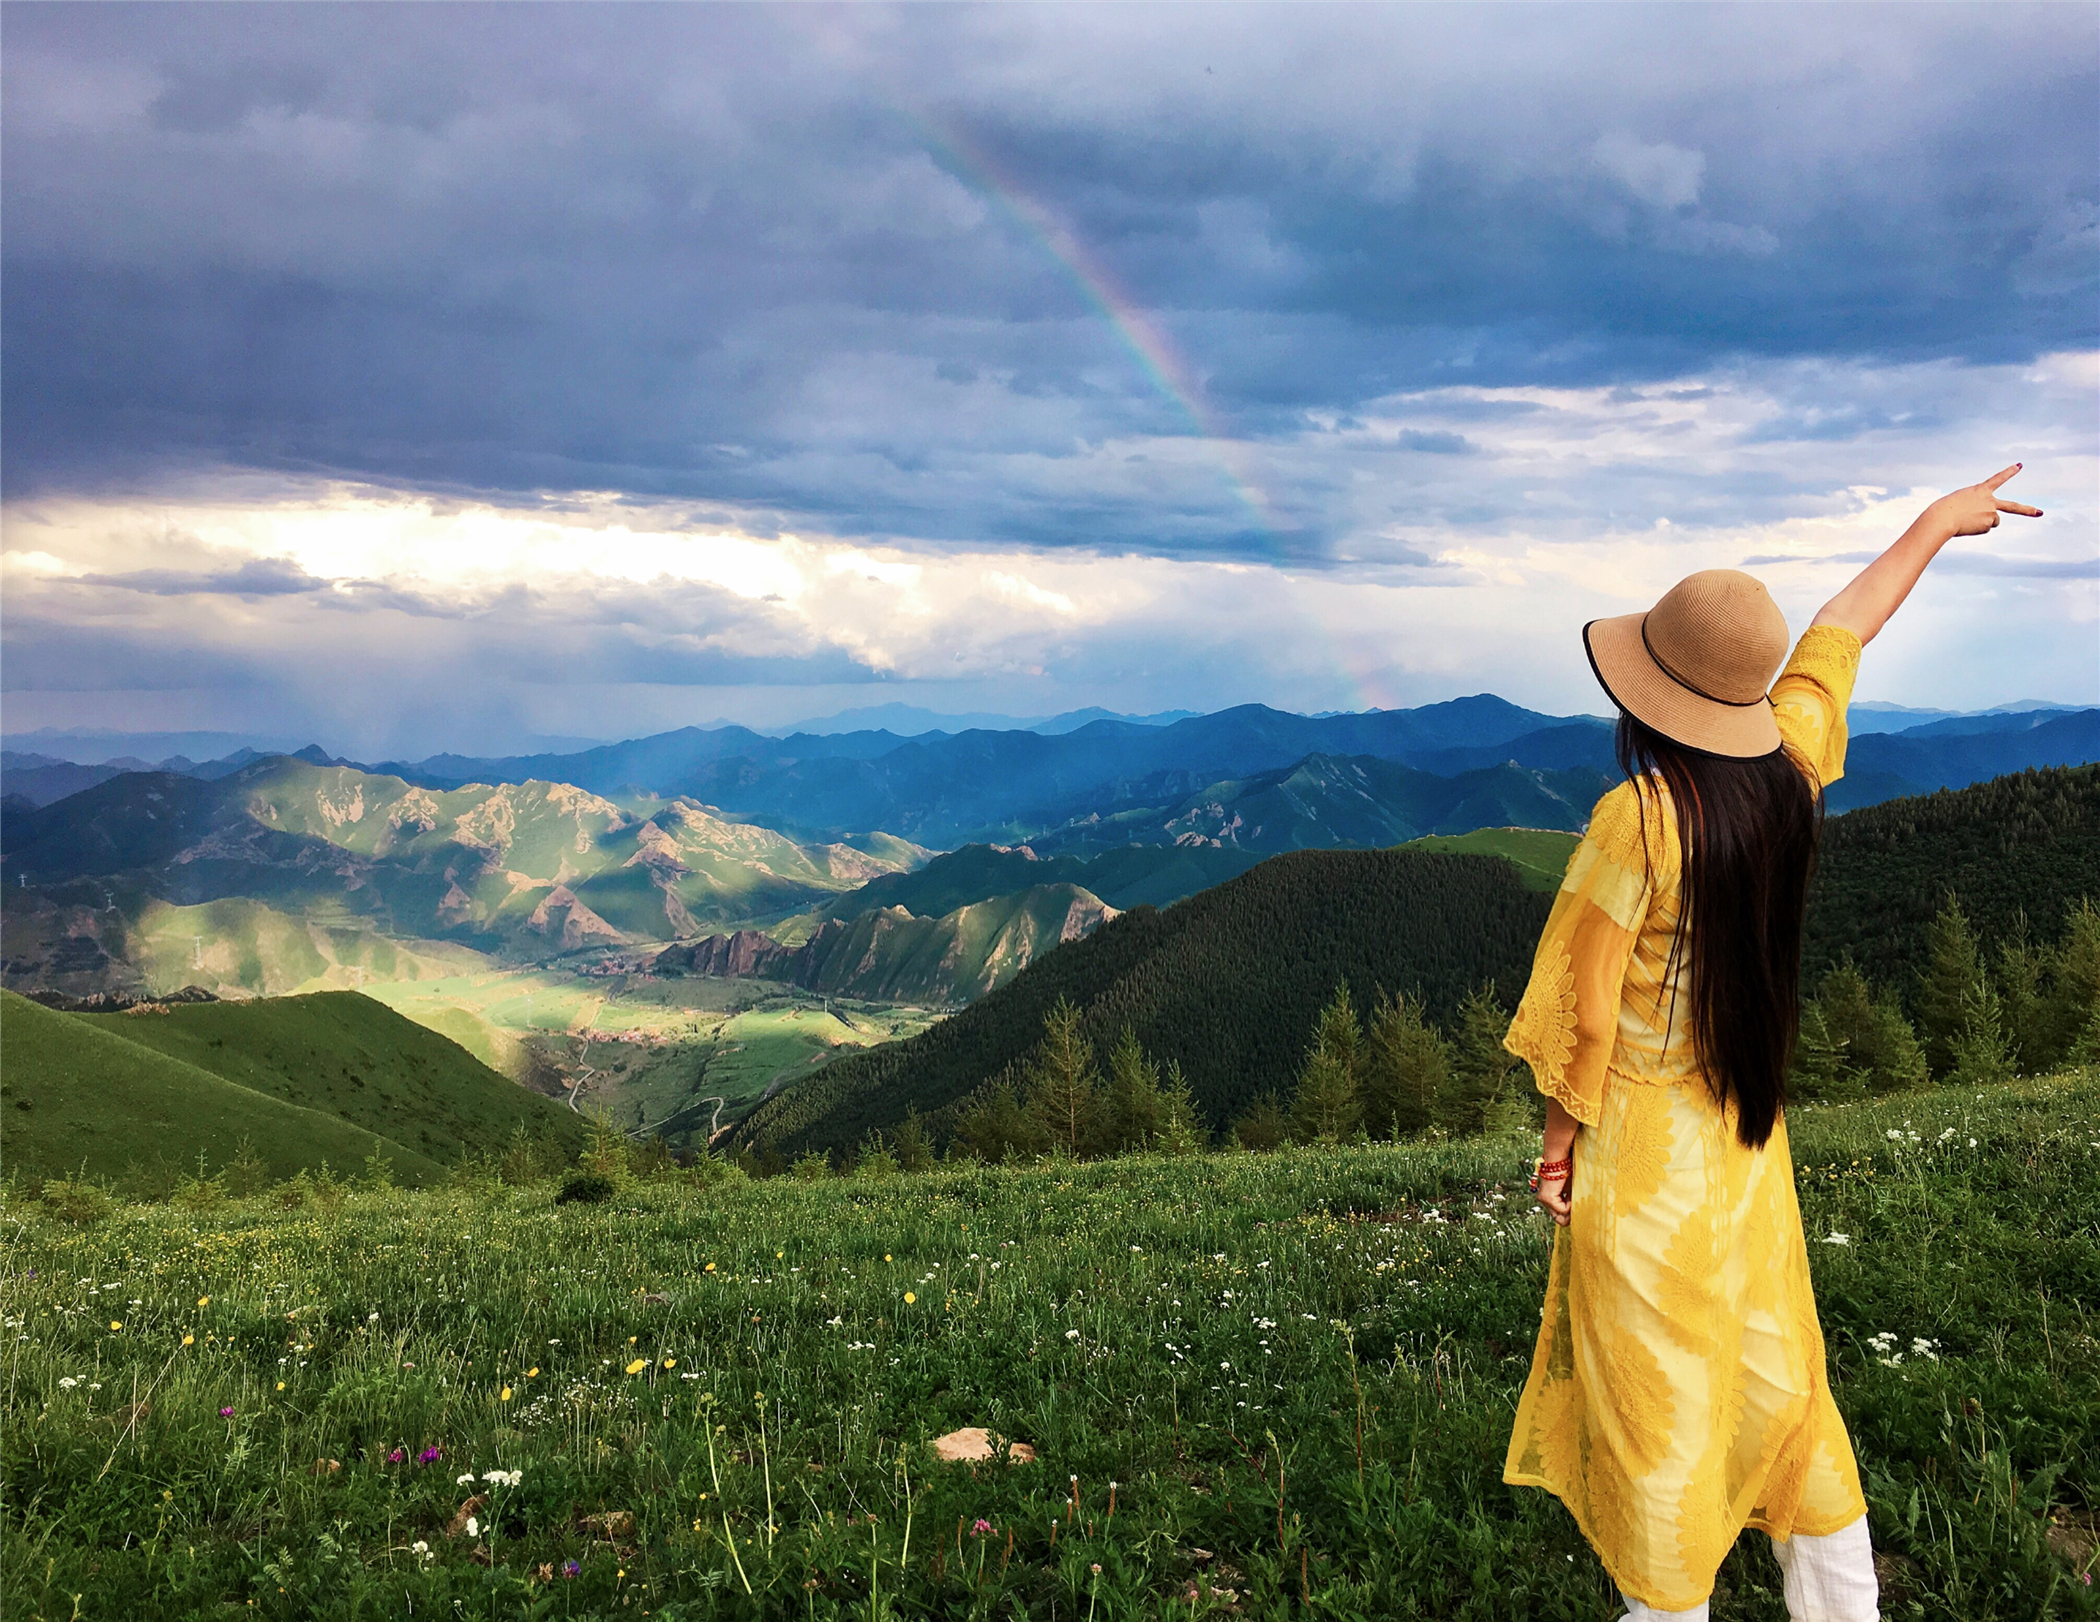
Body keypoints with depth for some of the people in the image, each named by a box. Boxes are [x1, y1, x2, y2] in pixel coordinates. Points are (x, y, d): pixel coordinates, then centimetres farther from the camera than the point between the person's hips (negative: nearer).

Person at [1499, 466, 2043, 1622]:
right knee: (1774, 1361, 19)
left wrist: (1559, 1136, -4)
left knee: (1651, 1388, 7)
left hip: (1641, 1147, -6)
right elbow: (1846, 627, 11)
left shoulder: (1637, 818, -22)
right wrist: (1934, 524, 28)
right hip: (1749, 1137, 6)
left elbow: (1587, 1006, -17)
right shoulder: (1792, 771, -5)